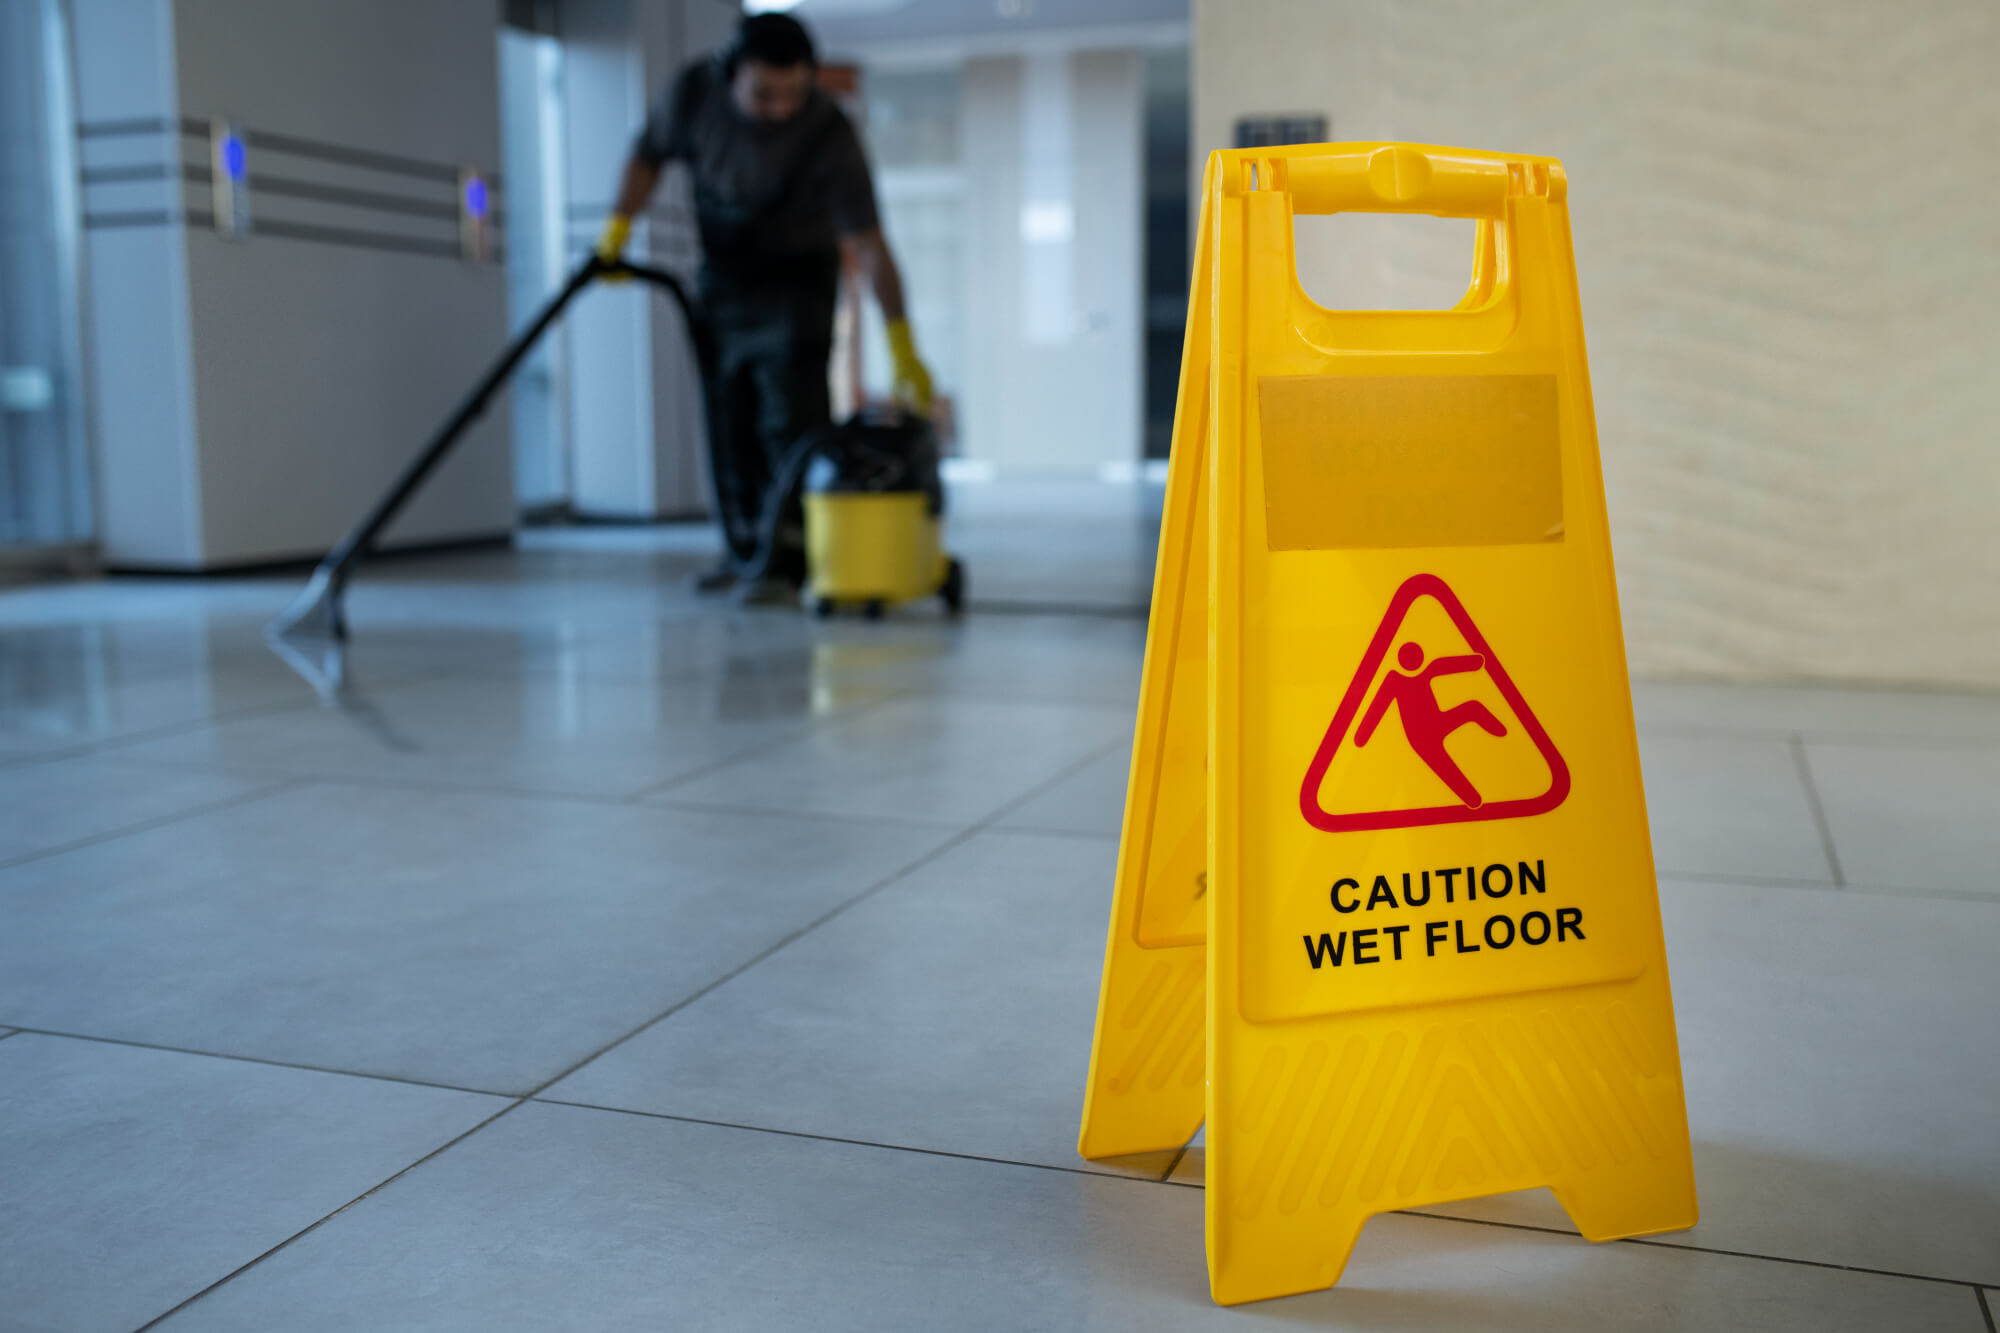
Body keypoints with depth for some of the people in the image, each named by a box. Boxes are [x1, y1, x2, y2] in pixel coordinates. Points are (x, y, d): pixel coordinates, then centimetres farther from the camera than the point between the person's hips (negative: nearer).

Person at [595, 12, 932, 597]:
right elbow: (649, 155, 3)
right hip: (723, 279, 4)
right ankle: (745, 550, 18)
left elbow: (870, 245, -29)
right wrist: (616, 232, -4)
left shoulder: (829, 134, -28)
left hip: (795, 284, -4)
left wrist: (903, 347, -35)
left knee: (792, 421, -15)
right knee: (728, 418, 7)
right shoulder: (695, 92, -18)